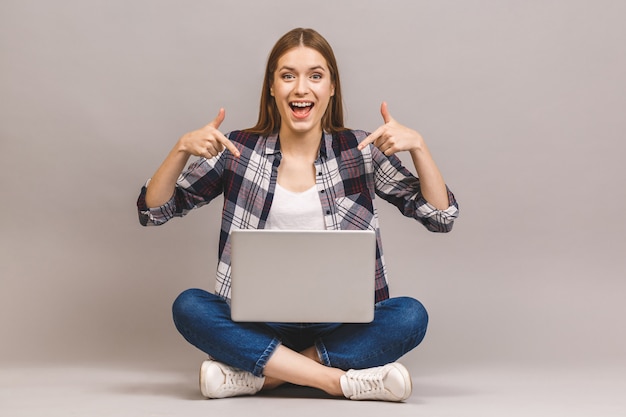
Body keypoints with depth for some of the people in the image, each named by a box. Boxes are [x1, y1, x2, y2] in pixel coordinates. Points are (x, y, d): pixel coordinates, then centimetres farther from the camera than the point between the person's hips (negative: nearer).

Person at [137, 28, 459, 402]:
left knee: (411, 315, -27)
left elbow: (441, 218, -1)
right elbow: (153, 211, 1)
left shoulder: (359, 151, 2)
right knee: (188, 307, -26)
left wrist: (417, 146, -15)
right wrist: (182, 149, -15)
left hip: (340, 328, 0)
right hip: (260, 326, 0)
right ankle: (342, 381, -26)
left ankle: (260, 377, -22)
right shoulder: (238, 151, 1)